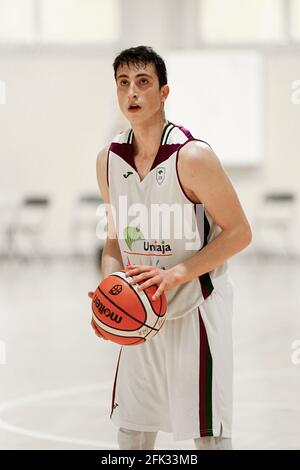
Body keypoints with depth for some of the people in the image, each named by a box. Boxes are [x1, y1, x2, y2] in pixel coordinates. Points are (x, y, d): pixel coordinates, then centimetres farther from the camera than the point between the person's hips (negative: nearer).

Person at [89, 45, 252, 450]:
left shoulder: (192, 157, -16)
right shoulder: (109, 160, 3)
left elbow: (239, 233, -14)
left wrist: (175, 274, -23)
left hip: (197, 309, -6)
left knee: (209, 431, -2)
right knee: (131, 430, 12)